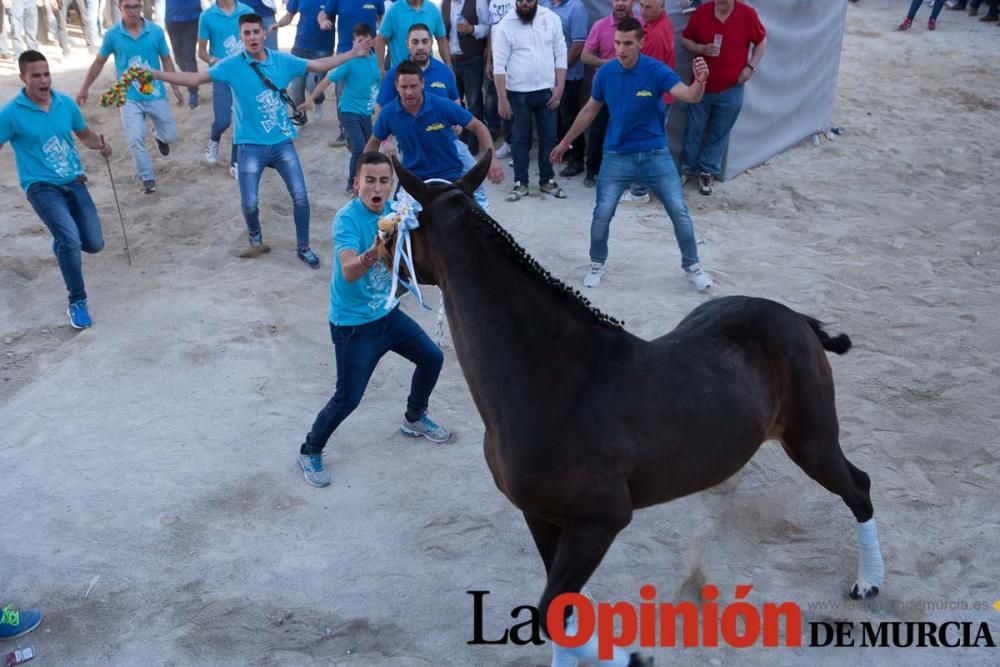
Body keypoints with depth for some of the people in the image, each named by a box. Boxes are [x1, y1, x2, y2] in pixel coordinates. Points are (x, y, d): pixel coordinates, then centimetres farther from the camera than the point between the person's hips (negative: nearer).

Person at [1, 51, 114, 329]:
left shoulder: (66, 103, 1)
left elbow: (84, 134, 16)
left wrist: (100, 145, -5)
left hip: (74, 182, 5)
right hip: (42, 187, -4)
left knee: (94, 244, 3)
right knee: (71, 239, -25)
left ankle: (62, 243, 40)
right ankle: (77, 302, -8)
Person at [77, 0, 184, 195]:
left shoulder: (156, 31, -6)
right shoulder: (112, 35, -7)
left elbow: (166, 60, 6)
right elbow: (99, 62, 6)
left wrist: (176, 88, 5)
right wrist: (85, 88, 11)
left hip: (156, 94, 1)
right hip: (130, 97, -1)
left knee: (170, 135, 9)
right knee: (136, 140, -10)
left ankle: (158, 136, 47)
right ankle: (147, 178, 9)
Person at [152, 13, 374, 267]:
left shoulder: (282, 60, 0)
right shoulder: (232, 65, -7)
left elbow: (319, 65, 8)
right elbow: (196, 78, -8)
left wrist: (353, 53, 5)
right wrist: (154, 74, -17)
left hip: (282, 143, 2)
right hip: (251, 146, -2)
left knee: (300, 196, -2)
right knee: (249, 203, -3)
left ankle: (303, 248, 16)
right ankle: (256, 239, 29)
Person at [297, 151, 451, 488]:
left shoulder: (393, 212, -4)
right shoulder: (347, 218, -24)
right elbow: (349, 272, -38)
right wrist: (374, 253, -56)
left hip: (388, 313, 7)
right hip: (352, 324, -7)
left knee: (432, 358, 13)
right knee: (348, 397, -5)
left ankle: (414, 418, 39)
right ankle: (310, 451, 20)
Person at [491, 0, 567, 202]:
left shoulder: (552, 19, -1)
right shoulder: (505, 25, -7)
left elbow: (561, 55, 3)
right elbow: (499, 65, -8)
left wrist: (559, 87, -3)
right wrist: (501, 98, -11)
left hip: (546, 91, 2)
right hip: (518, 93, -2)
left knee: (548, 137, 9)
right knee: (520, 139, 6)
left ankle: (547, 180, 22)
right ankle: (520, 183, 17)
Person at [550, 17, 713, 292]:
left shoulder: (656, 70, -15)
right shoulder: (605, 73, -7)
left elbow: (690, 97, -27)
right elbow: (589, 111, 8)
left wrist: (700, 81, -51)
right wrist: (565, 142, 14)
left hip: (655, 154, -1)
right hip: (617, 156, 1)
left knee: (680, 212, 2)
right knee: (602, 214, 1)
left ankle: (691, 266, 21)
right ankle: (597, 264, 25)